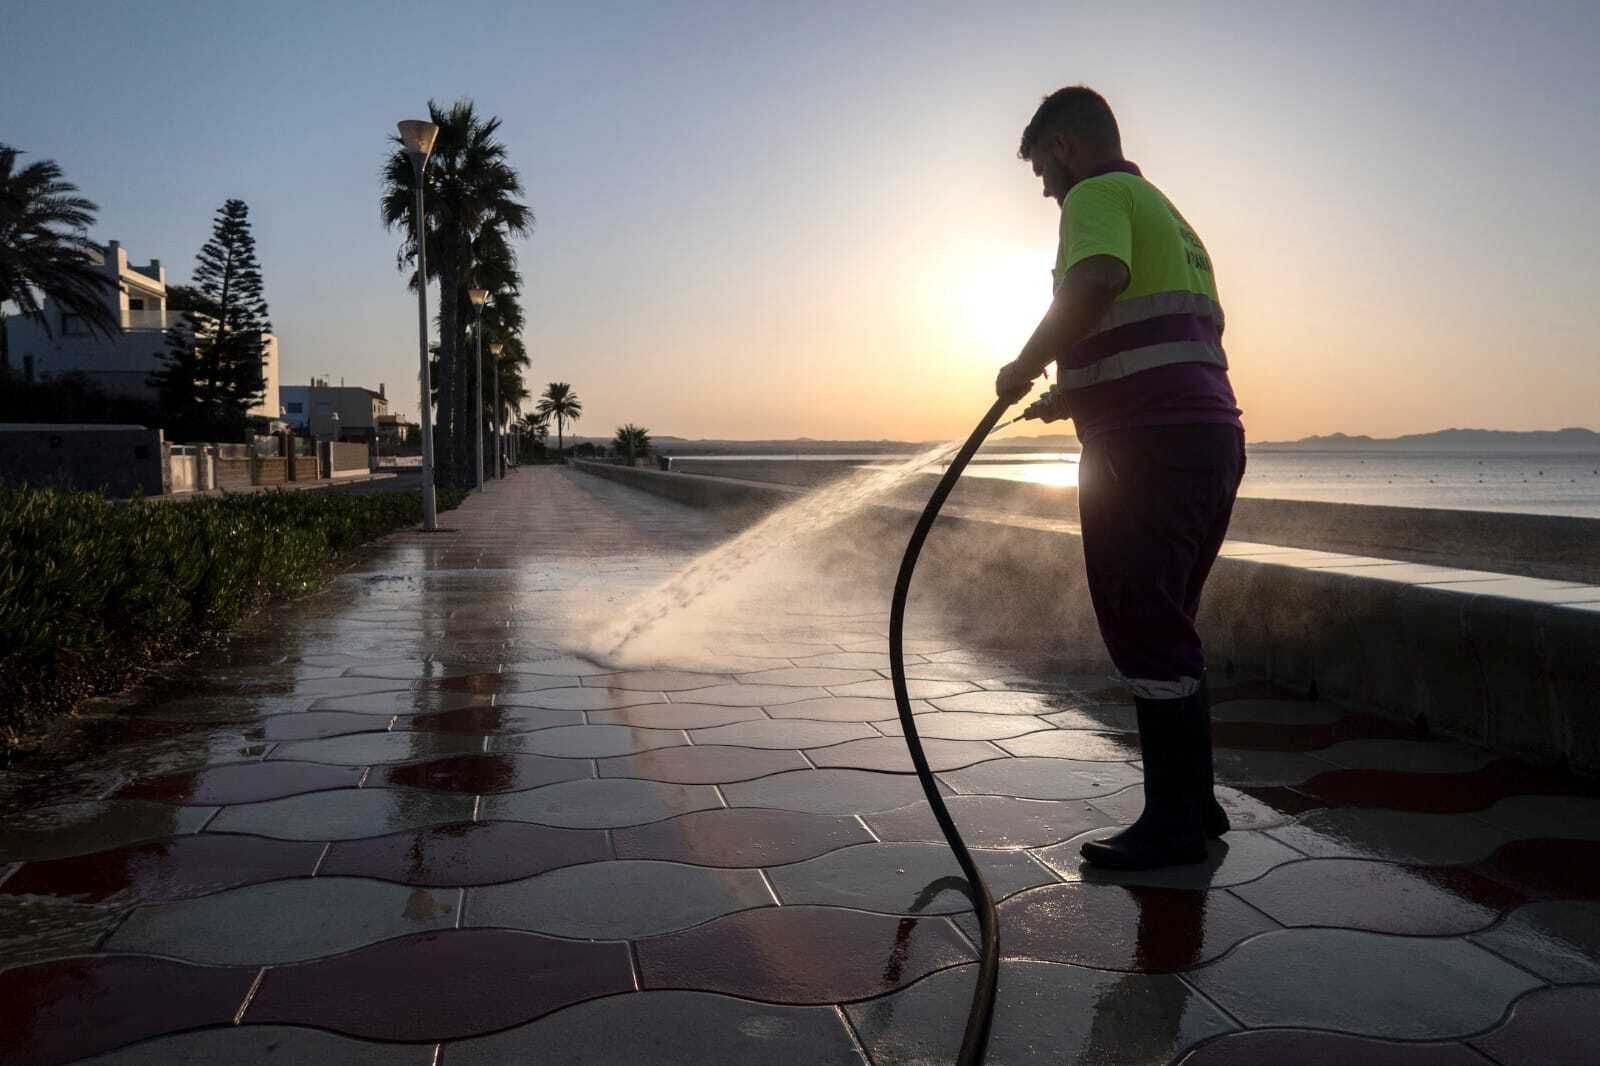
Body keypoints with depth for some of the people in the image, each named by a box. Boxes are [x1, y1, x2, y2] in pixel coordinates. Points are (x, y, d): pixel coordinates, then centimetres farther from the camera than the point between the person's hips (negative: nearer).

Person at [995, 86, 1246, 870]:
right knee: (1167, 631, 15)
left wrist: (1026, 367, -12)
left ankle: (1173, 823, 2)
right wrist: (1079, 395, 28)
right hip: (1211, 432, 10)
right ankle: (1192, 804, 23)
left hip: (1147, 447, -10)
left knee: (1146, 635, -5)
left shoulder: (1097, 195, -2)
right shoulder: (1168, 215, 27)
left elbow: (1095, 281, -24)